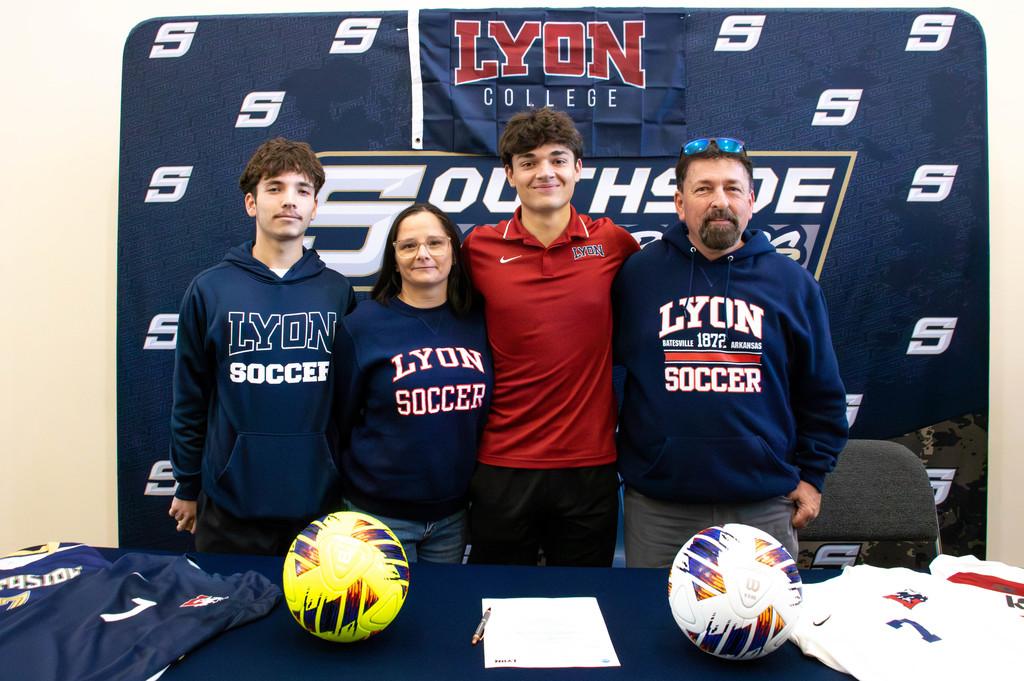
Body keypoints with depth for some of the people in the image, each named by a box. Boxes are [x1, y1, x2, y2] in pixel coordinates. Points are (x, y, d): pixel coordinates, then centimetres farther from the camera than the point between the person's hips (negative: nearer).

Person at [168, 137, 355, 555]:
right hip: (230, 503, 0)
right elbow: (189, 398, 4)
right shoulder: (209, 290, -2)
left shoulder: (338, 293, 1)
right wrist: (187, 487, 8)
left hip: (320, 502, 1)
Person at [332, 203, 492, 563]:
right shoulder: (362, 323, -9)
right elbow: (342, 417, -2)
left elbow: (486, 413, 8)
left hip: (454, 513, 4)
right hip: (380, 512, -3)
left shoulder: (479, 323, 0)